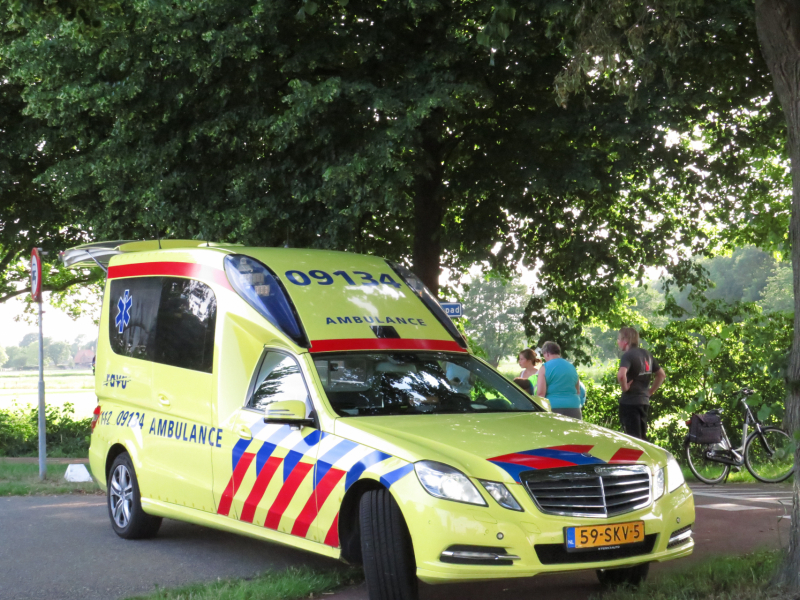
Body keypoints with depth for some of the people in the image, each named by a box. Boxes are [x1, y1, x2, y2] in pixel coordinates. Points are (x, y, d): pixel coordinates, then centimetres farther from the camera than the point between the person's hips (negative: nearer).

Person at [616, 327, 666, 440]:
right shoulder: (646, 354, 12)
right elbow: (662, 375, 18)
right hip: (644, 400, 8)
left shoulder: (628, 355, -13)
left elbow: (621, 375, -33)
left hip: (629, 401, -8)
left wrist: (625, 387, -16)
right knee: (642, 437, 16)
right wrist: (650, 391, 16)